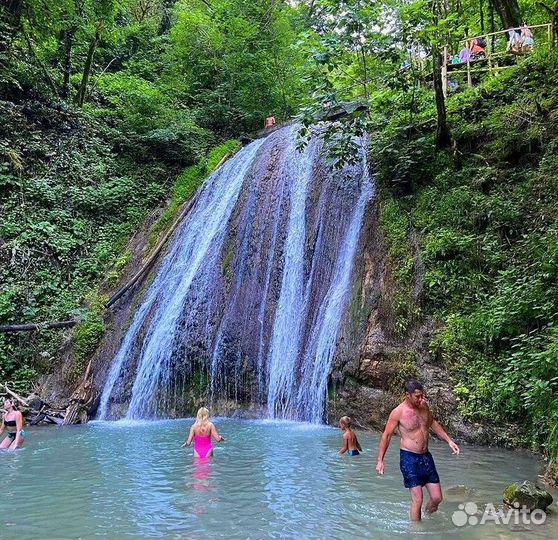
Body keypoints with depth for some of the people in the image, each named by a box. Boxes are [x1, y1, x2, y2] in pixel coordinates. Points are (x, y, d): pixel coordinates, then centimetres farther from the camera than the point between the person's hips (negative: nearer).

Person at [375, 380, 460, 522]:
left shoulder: (423, 405, 1)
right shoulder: (398, 412, -15)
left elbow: (433, 423, 20)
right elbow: (386, 435, -6)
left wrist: (449, 440, 14)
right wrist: (380, 460, -6)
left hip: (426, 456, 6)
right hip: (409, 458, -6)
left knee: (437, 498, 7)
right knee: (417, 500, -6)